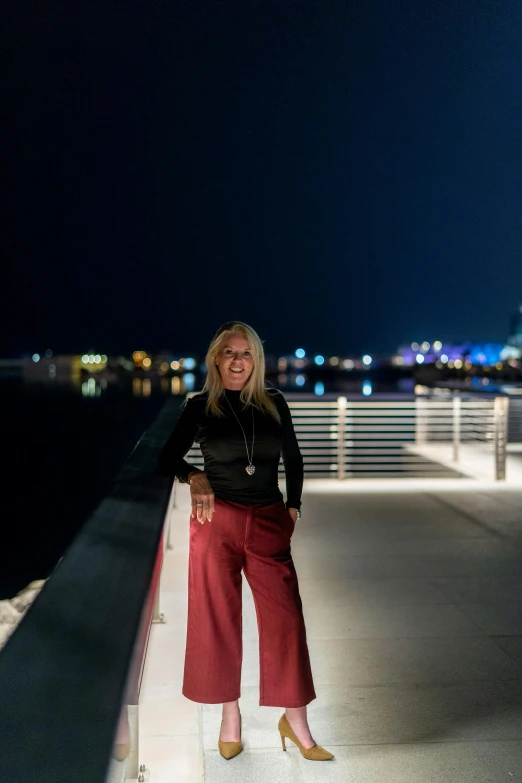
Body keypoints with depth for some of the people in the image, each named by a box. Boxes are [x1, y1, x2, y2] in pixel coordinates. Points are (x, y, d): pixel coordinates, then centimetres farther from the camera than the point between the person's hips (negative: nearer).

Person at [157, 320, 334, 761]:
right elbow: (168, 459, 0)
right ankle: (230, 716, 22)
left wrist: (293, 505, 9)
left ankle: (295, 722, 12)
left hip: (269, 524, 2)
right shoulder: (200, 407, 0)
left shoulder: (274, 404, 5)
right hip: (217, 522, -1)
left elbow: (293, 459, 16)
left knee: (285, 618, -1)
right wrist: (193, 477, -19)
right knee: (219, 620, 6)